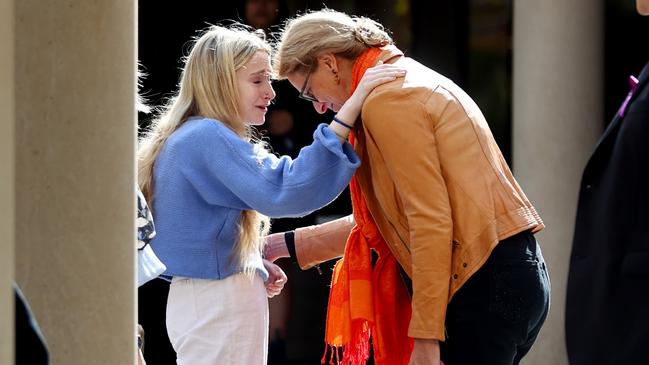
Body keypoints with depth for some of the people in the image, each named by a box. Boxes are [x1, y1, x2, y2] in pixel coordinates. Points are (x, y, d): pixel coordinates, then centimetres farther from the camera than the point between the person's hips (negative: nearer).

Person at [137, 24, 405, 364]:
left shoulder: (186, 138, 14)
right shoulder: (208, 138, -18)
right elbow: (287, 193, -30)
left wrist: (254, 266, 7)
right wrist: (351, 107, -32)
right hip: (219, 306, -10)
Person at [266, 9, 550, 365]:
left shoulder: (387, 100, -9)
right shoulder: (410, 80, 21)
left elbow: (431, 223, -17)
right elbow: (384, 219, 26)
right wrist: (283, 245, 28)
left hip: (485, 285, -10)